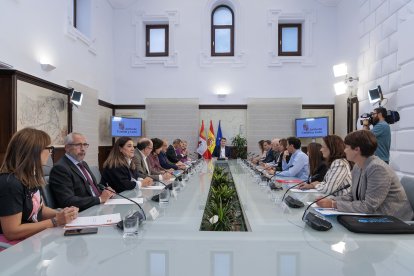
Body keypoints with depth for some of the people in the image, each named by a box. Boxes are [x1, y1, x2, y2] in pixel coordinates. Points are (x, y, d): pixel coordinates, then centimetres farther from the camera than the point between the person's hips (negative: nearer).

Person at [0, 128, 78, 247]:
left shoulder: (31, 177, 5)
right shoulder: (10, 183, -22)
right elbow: (12, 232, -23)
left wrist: (61, 214, -4)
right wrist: (55, 221, -20)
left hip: (35, 238, 8)